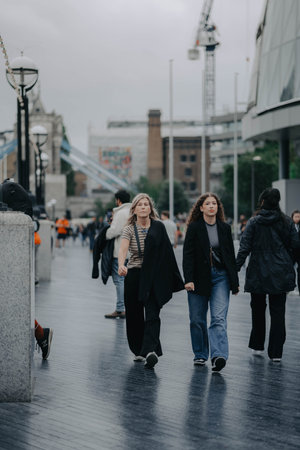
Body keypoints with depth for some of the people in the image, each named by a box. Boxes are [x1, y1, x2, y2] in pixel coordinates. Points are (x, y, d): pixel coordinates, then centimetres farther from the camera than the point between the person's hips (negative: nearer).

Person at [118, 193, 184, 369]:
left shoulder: (158, 227, 1)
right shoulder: (129, 229, -2)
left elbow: (166, 252, 4)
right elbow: (123, 249, -18)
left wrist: (173, 279, 2)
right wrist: (121, 265, -40)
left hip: (154, 277, -1)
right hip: (134, 275, 1)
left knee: (152, 314, -14)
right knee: (135, 315, 8)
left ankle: (150, 350, -25)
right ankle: (139, 350, 25)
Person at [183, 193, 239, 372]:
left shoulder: (225, 228, 8)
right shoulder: (194, 228, -1)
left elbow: (231, 255, 12)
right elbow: (188, 255, -5)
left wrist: (235, 281, 10)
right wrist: (188, 279, -15)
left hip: (220, 277, 1)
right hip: (199, 277, -1)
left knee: (219, 318, -13)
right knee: (197, 319, 7)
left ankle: (219, 356, -24)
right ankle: (200, 355, 23)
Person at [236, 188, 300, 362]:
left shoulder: (254, 222, -6)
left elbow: (245, 248, -9)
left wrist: (235, 269, -6)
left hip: (258, 273, -1)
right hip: (281, 274, 1)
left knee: (258, 309, 17)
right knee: (278, 311, 2)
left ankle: (257, 345, 25)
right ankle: (276, 352, -1)